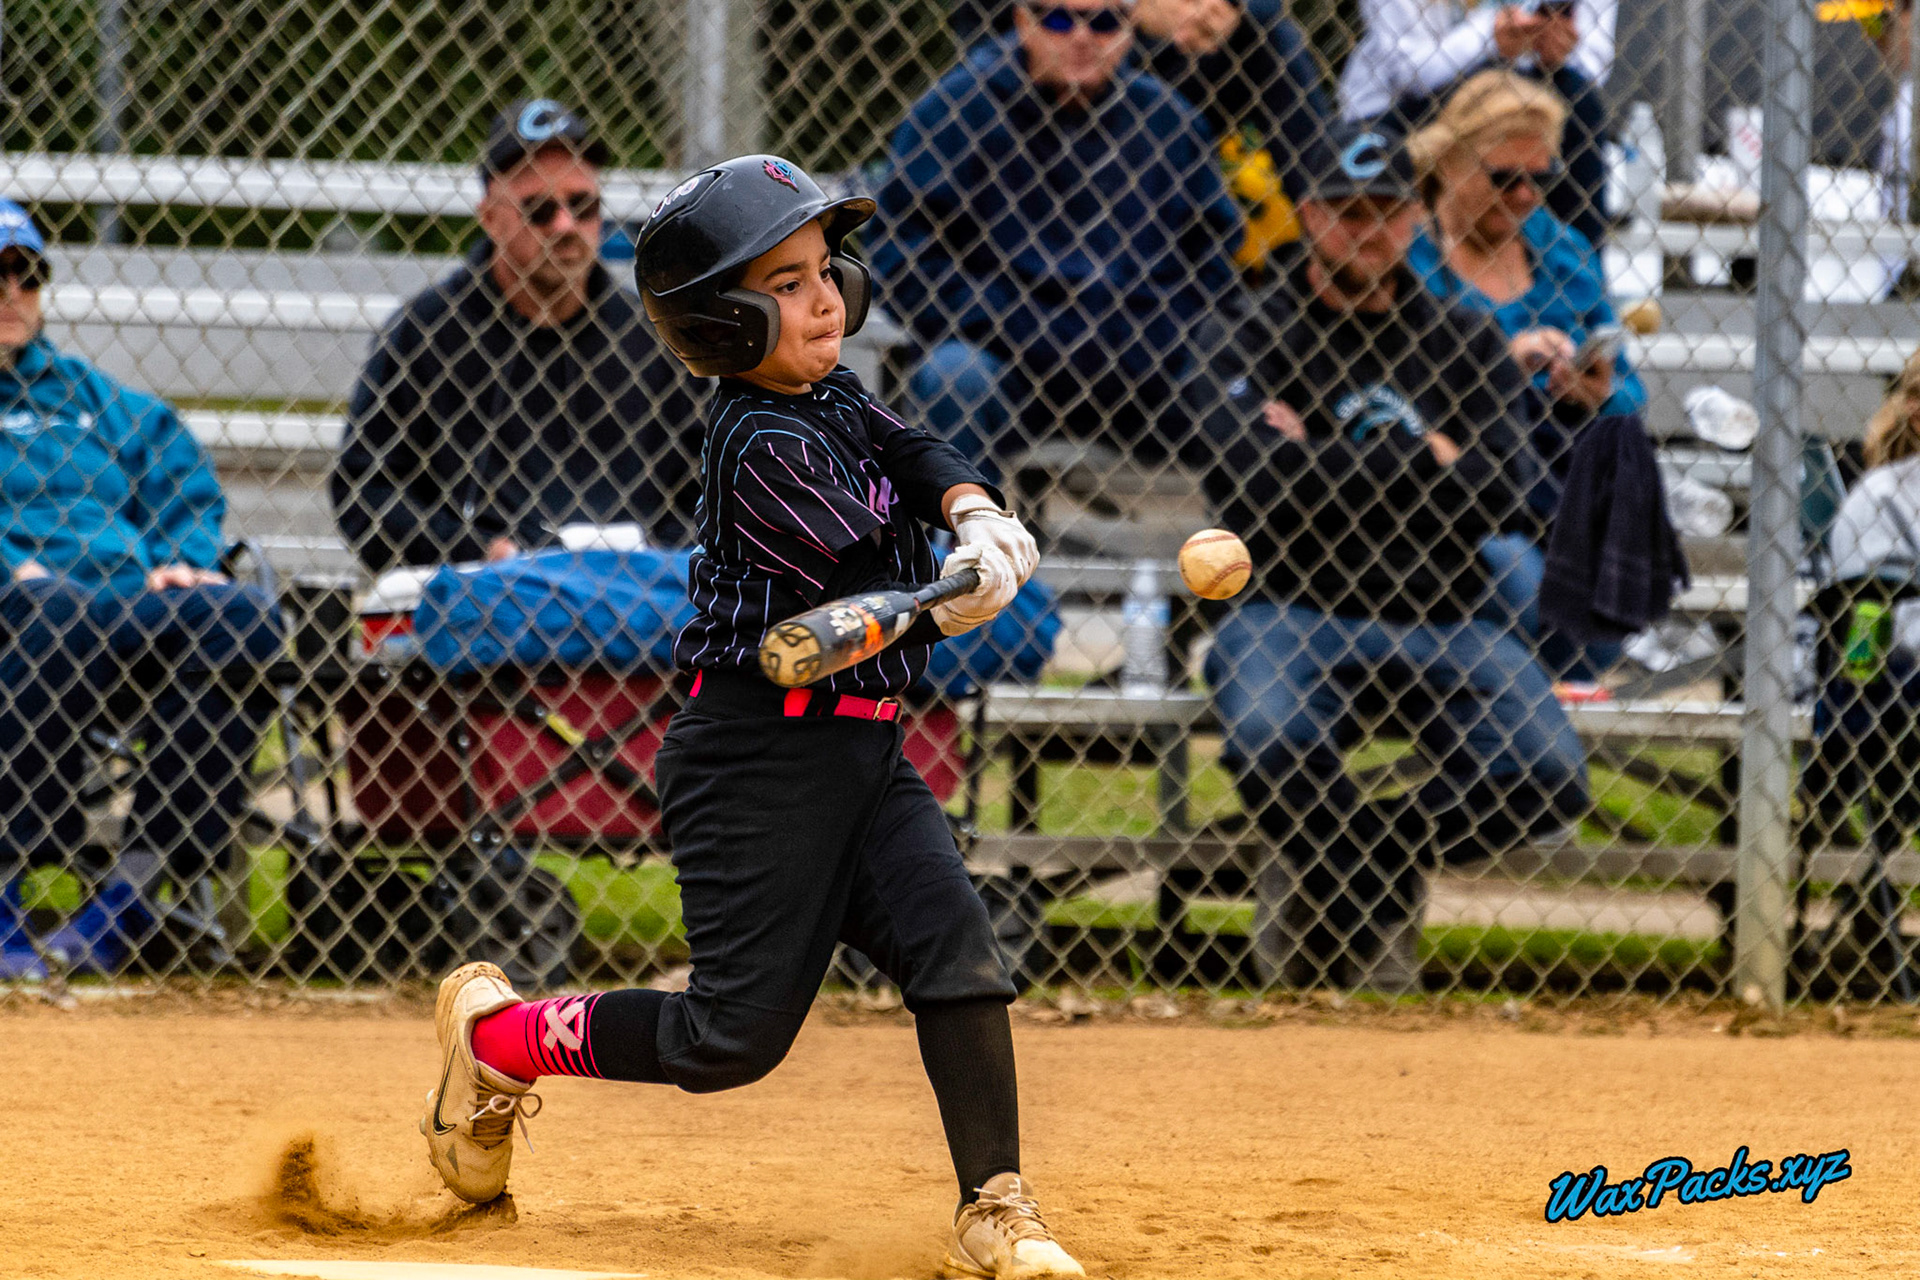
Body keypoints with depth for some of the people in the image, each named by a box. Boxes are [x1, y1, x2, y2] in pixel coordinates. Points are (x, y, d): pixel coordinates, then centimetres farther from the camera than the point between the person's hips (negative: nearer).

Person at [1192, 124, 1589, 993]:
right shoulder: (1256, 346, 7)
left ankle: (1333, 876, 0)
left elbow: (1502, 495, -1)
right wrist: (1415, 454, -5)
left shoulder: (1467, 343, 14)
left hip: (1439, 622, 2)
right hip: (1290, 616, -2)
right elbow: (1253, 493, -10)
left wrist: (1324, 455, -5)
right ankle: (1373, 916, -5)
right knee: (1269, 743, -36)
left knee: (1550, 775, -24)